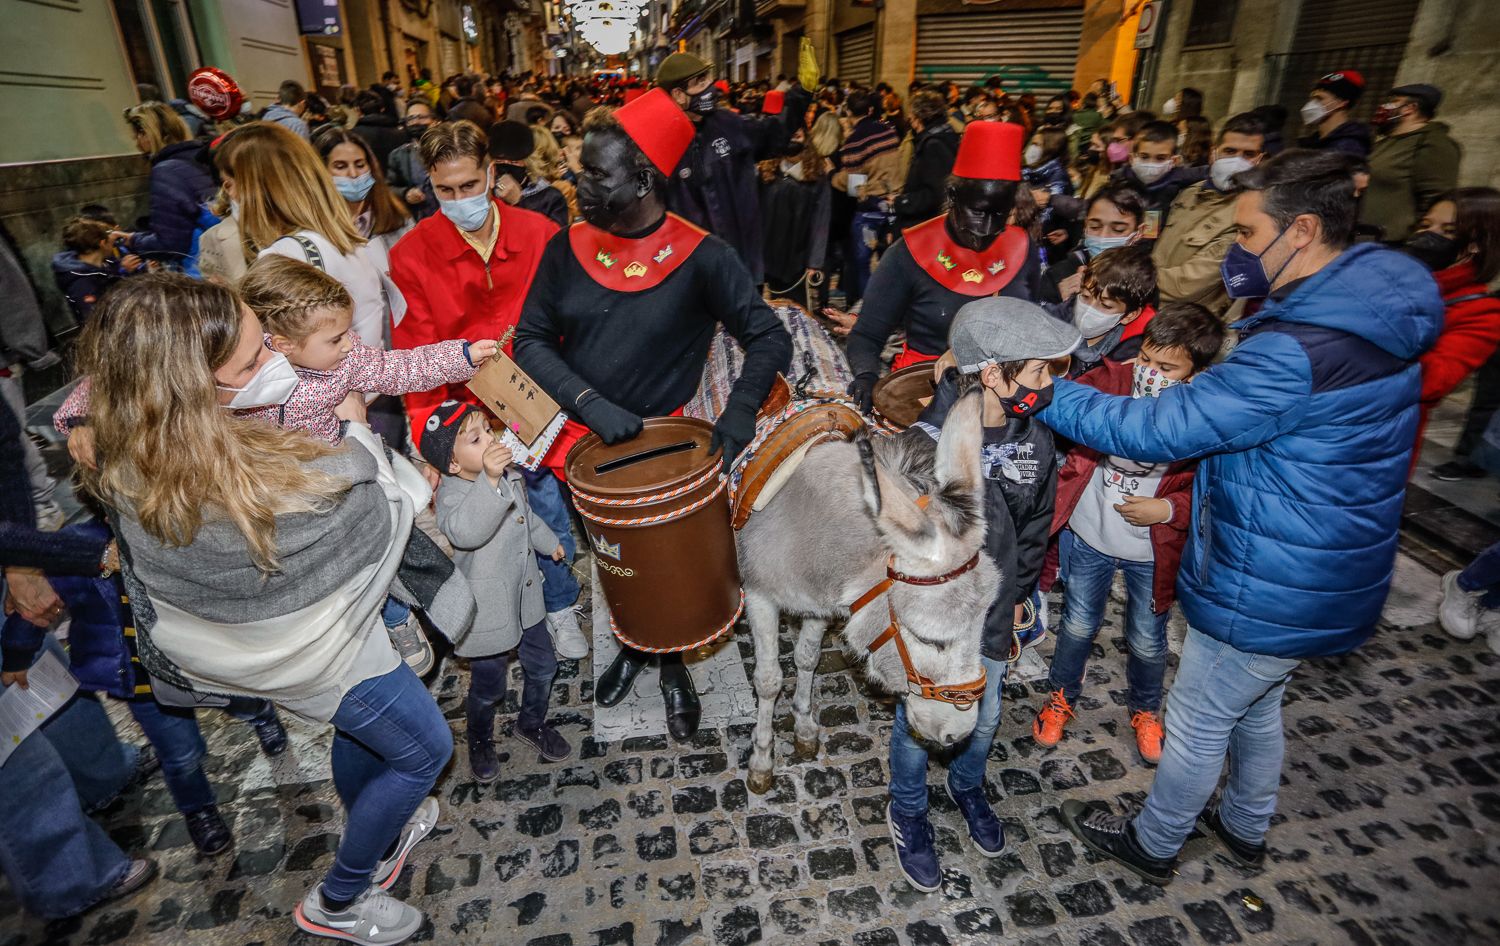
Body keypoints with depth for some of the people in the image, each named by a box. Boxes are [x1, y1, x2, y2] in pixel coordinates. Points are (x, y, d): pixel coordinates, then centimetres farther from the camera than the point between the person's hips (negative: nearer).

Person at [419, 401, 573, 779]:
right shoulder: (451, 496, -26)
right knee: (489, 685, 12)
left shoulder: (509, 475, -2)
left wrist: (549, 542, 31)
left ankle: (533, 723, 46)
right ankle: (480, 741, 43)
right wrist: (488, 480, -60)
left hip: (525, 597, 7)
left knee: (542, 667, 19)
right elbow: (466, 531, -50)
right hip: (487, 611, -6)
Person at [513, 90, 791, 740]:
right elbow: (531, 340, -3)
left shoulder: (701, 259, -13)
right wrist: (590, 402, -20)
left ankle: (669, 660, 40)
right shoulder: (568, 248, -3)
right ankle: (634, 642, 47)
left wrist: (740, 409, -29)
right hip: (578, 438, 3)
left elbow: (769, 338, -11)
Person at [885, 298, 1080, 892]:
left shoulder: (1035, 437, -10)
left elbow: (1035, 526, 6)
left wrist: (1018, 595, 12)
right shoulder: (924, 445, -27)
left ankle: (967, 787, 56)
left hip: (994, 615, 5)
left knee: (984, 716, 25)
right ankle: (907, 814, 44)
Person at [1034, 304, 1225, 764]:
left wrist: (1168, 509, -21)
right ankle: (1061, 697, 45)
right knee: (1079, 625, 18)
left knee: (1147, 641, 19)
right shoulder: (1112, 378, -15)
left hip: (1153, 550, 0)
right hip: (1090, 535, 1)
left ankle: (1145, 711, 49)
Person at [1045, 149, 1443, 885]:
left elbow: (1160, 427, -31)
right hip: (1321, 577, 9)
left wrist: (1049, 395, -24)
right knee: (1256, 709, 29)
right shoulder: (1372, 318, 1)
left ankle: (1152, 846, 37)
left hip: (1268, 593, -9)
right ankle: (1245, 828, 52)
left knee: (1197, 724, 13)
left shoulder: (1299, 352, -32)